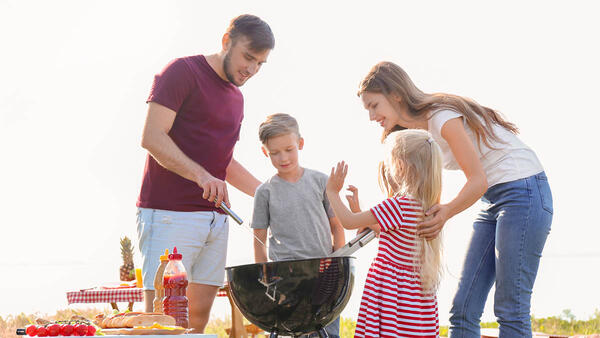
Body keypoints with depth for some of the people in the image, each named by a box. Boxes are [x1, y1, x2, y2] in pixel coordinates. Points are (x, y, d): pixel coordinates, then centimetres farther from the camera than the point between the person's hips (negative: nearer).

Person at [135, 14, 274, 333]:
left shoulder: (236, 98, 21)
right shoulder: (183, 71, -4)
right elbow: (152, 137, -15)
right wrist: (201, 176, -25)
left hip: (214, 218, 8)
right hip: (170, 214, -8)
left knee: (198, 316, 5)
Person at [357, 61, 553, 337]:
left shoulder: (442, 117, -17)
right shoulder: (419, 131, 10)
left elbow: (478, 180, -19)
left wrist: (445, 213, -33)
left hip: (524, 192, -9)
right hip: (493, 201, 9)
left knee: (511, 310, -11)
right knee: (463, 310, 1)